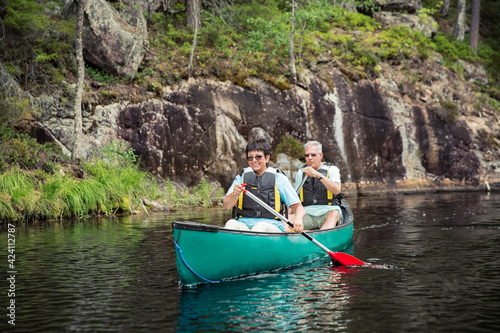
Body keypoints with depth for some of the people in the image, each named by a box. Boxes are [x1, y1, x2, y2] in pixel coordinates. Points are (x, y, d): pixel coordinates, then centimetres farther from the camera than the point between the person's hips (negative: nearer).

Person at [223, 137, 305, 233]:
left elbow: (298, 206, 7)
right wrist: (234, 194, -20)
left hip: (272, 227, -2)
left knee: (262, 226, -35)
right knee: (231, 223, -31)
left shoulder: (279, 178, 10)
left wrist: (298, 220, -17)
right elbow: (227, 206, 3)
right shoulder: (241, 178, 16)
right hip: (244, 224, 2)